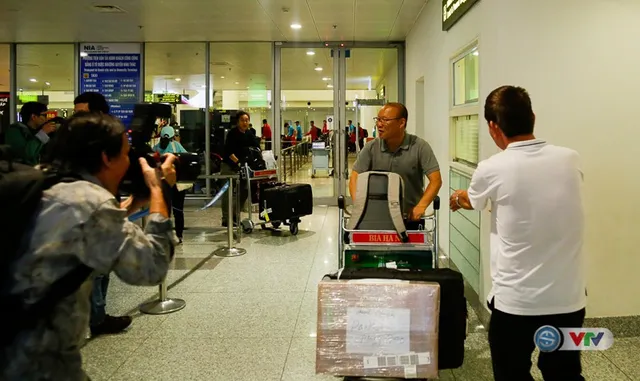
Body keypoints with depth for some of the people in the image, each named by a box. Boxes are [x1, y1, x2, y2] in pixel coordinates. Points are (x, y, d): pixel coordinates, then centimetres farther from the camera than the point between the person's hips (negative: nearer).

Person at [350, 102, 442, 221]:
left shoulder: (420, 147, -4)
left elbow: (436, 180, -8)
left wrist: (421, 206, -22)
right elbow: (355, 178, 0)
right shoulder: (371, 148, 2)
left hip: (410, 216, -1)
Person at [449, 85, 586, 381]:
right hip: (570, 298, 4)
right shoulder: (570, 160, -3)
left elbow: (471, 201, 9)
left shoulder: (493, 170, -14)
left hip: (516, 301, -3)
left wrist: (458, 198, 33)